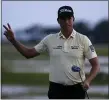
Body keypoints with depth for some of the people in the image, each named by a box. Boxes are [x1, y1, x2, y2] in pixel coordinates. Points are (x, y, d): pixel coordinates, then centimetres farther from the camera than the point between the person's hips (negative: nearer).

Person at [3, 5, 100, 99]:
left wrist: (88, 80, -20)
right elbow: (29, 53, 9)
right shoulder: (50, 39, 4)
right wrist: (13, 40, -3)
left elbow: (96, 65, -2)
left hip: (76, 89, -1)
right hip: (56, 89, 2)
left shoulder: (83, 40, -2)